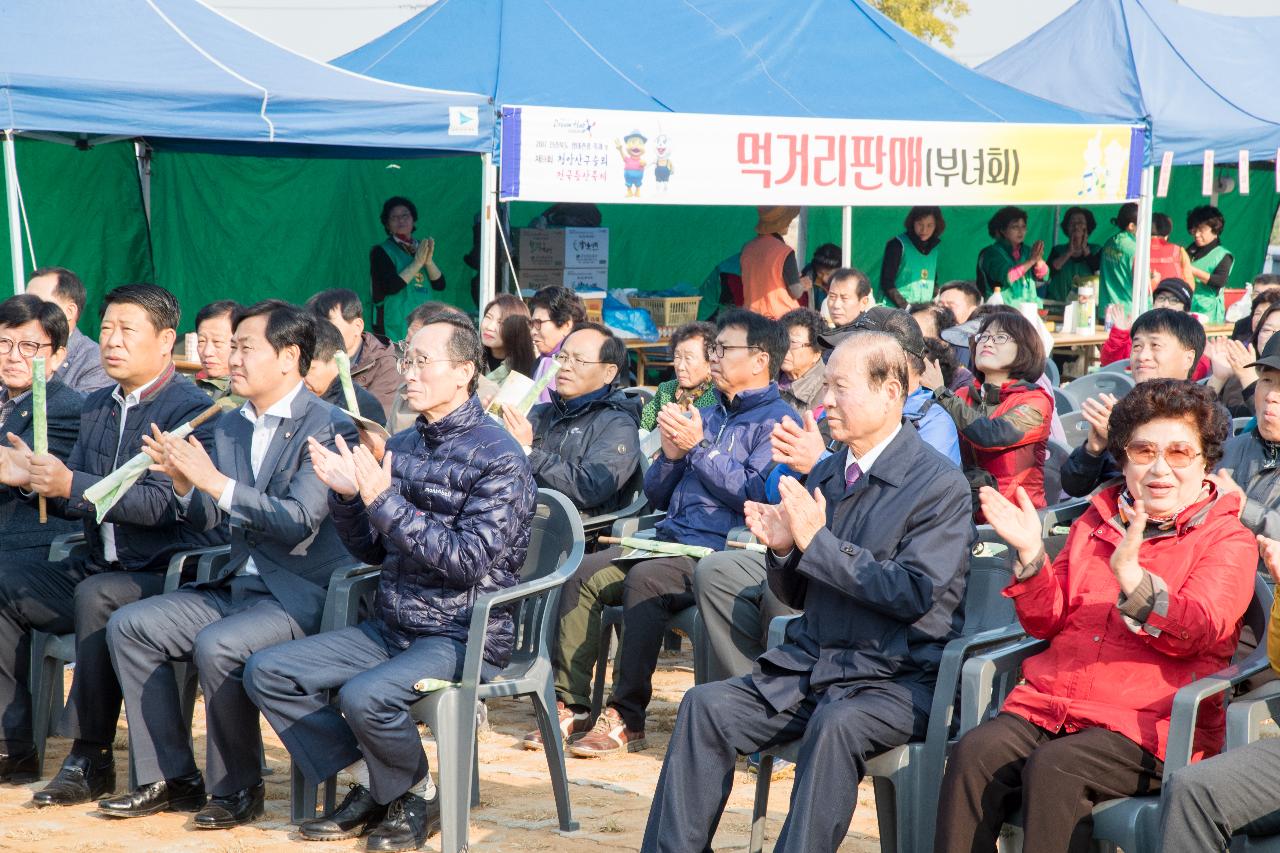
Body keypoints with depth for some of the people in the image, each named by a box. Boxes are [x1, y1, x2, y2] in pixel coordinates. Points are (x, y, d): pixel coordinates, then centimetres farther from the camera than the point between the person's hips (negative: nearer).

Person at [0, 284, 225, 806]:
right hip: (100, 567, 9)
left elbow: (163, 504, -22)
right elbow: (77, 501, 16)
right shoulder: (97, 407, 15)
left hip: (169, 573, -9)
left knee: (96, 597, -35)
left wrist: (70, 484, -27)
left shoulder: (191, 409, -11)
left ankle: (91, 757, -27)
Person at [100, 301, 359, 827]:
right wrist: (183, 482, -8)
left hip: (302, 595, -8)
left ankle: (238, 790, -11)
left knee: (217, 645, -31)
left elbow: (298, 521, -21)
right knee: (129, 625, -4)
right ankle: (170, 779, 1)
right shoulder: (229, 428, 13)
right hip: (239, 586, 8)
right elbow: (208, 521, 13)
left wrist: (216, 482, -25)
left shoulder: (329, 429, -11)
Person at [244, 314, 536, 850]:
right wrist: (347, 495, -5)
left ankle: (417, 797, -2)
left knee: (364, 696, -32)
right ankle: (371, 785, 2)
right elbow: (371, 552, 14)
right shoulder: (402, 446, 11)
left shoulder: (498, 457, -11)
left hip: (464, 638, -8)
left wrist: (384, 502, -23)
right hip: (391, 627, 8)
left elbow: (468, 561, -21)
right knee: (266, 672, -4)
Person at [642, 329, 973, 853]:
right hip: (810, 665, 6)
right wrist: (783, 549, -5)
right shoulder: (825, 475, 14)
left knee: (836, 724, -36)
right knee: (706, 706, -13)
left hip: (899, 678, -6)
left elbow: (916, 593, -18)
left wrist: (818, 541, -19)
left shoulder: (941, 486, -8)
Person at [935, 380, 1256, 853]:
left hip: (1143, 724, -5)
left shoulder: (1227, 539, 6)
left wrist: (1131, 578, -28)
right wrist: (1030, 555, 1)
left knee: (1054, 766, -33)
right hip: (1049, 702, 5)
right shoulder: (1095, 522, 22)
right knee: (975, 753, -24)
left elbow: (1199, 633, -11)